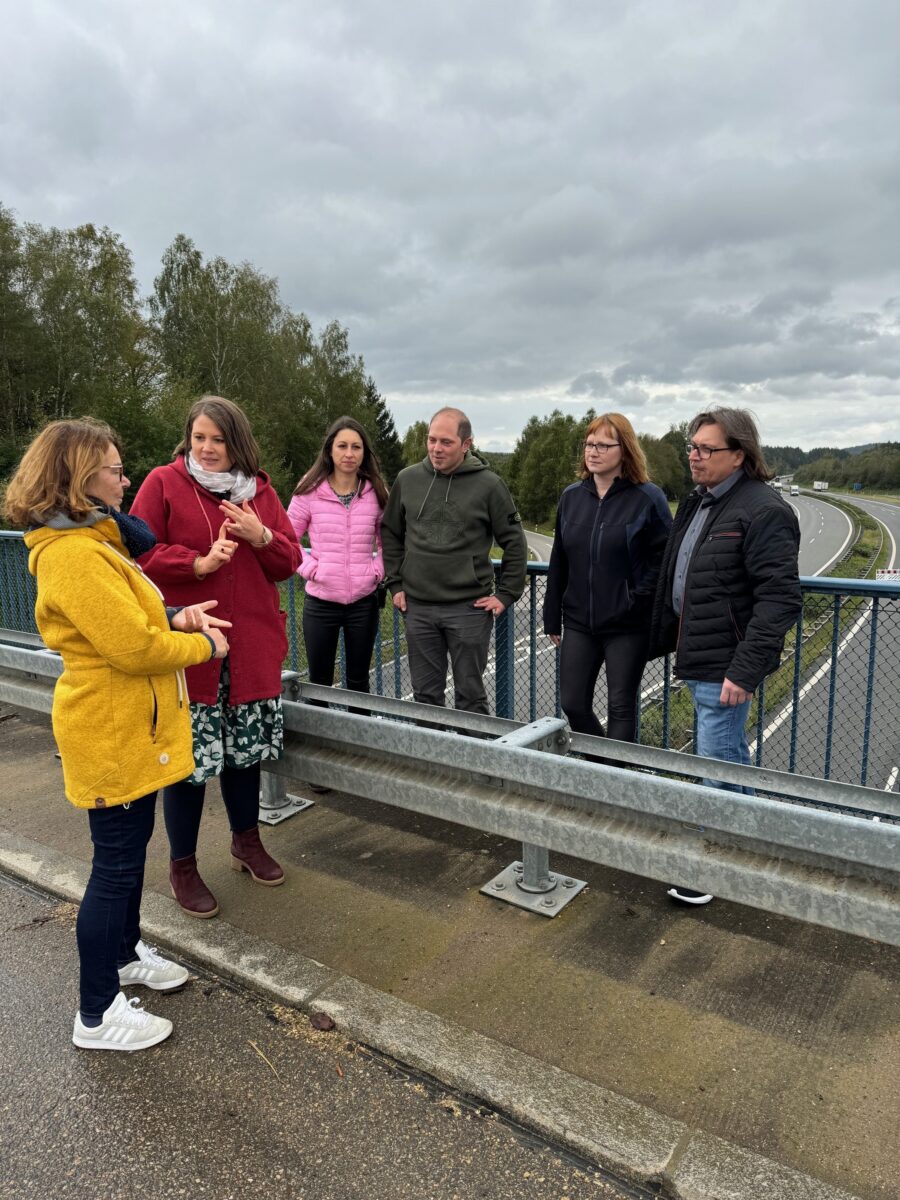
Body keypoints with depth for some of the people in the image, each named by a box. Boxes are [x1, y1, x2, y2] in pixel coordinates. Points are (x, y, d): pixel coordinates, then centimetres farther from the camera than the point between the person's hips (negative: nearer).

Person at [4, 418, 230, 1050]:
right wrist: (204, 646, -11)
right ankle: (98, 1016, 18)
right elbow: (135, 648, -26)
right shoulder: (75, 555, -24)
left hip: (131, 727, 10)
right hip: (112, 733, -10)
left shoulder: (91, 539, 10)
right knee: (117, 863, 2)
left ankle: (125, 952, 43)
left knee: (130, 850, 23)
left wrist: (174, 617, 1)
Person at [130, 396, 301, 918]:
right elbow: (139, 552, -8)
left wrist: (261, 537, -11)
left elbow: (290, 561, 9)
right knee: (189, 757, 4)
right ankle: (183, 866, 24)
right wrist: (199, 564, -20)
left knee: (247, 748, 17)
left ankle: (247, 841, 40)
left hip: (252, 647, 4)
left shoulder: (260, 490, 9)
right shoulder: (163, 483, -2)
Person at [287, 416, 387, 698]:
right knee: (319, 683, 9)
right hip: (320, 601, -1)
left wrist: (378, 571, -1)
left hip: (363, 601, 2)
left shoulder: (376, 493, 3)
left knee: (358, 681, 14)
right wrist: (310, 568, -9)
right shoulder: (309, 492, -3)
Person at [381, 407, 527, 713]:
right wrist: (396, 584, 7)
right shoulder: (408, 479, 4)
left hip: (470, 607, -3)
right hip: (418, 607, 3)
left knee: (470, 697, 7)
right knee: (425, 695, 12)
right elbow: (390, 533, 14)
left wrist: (506, 594, -3)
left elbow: (514, 543, 1)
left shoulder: (488, 484, -5)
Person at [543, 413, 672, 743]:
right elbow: (558, 562, 10)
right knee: (572, 703, 9)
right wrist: (552, 617, 11)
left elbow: (663, 557, -7)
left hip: (628, 625, -5)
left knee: (621, 706, 5)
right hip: (578, 622, 5)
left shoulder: (648, 498, -8)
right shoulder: (571, 496, 7)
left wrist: (640, 598, -14)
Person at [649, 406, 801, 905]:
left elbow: (780, 597, -22)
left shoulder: (762, 510, -17)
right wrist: (662, 640, 18)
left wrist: (746, 668, -26)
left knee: (717, 765, 0)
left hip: (725, 665, -9)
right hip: (698, 658, 9)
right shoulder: (695, 503, 12)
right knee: (731, 756, 22)